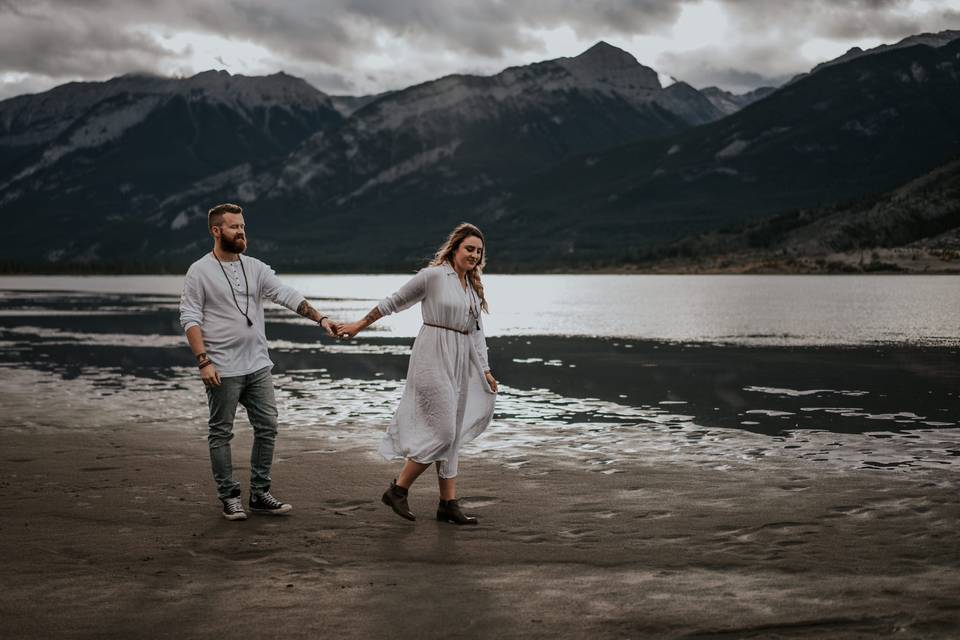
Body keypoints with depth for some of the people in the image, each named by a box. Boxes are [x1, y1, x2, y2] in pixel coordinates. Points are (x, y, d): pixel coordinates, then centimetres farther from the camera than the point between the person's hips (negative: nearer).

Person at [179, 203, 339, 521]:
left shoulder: (256, 268, 8)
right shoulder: (200, 271, -5)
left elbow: (287, 295, -1)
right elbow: (190, 319, -8)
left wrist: (320, 318, -14)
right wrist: (203, 361, -17)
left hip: (258, 366, 5)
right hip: (222, 370, -5)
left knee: (267, 428, 6)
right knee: (221, 433, 4)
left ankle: (260, 494, 16)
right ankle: (230, 497, 14)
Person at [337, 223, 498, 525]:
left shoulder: (474, 287, 15)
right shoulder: (433, 275, -7)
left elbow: (476, 331, 18)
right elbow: (395, 301, 0)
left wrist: (485, 370, 14)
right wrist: (359, 325, 5)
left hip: (461, 363, 8)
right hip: (434, 357, -8)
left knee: (452, 435, 8)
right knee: (442, 431, -13)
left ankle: (448, 503, 12)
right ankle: (398, 489, 0)